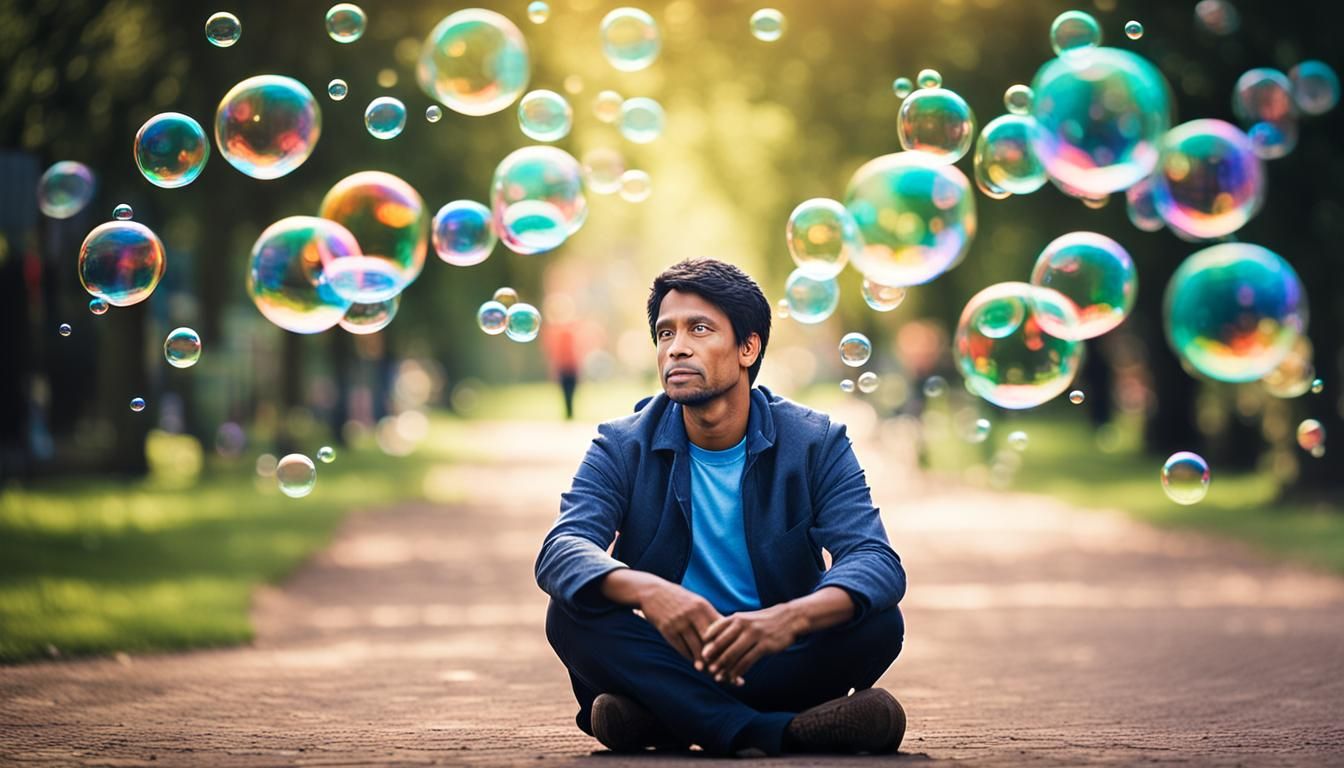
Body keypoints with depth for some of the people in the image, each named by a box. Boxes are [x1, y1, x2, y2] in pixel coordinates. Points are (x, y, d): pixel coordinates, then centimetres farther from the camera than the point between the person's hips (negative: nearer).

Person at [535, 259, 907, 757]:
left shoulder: (817, 444, -3)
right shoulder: (623, 448, -1)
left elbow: (877, 564, -18)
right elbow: (560, 552, -18)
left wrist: (791, 617, -41)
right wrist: (647, 591, -42)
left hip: (776, 662, 0)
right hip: (668, 660, 0)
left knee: (879, 624, -26)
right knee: (572, 615, -27)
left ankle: (659, 718, -25)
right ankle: (776, 731, -34)